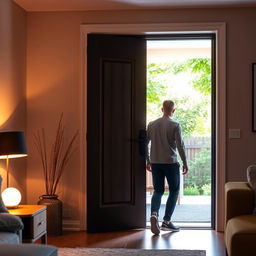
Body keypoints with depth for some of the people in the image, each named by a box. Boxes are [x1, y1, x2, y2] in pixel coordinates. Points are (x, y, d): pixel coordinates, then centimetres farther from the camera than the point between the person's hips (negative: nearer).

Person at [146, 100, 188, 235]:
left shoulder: (151, 125, 6)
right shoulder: (175, 125, -6)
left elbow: (145, 144, 8)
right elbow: (180, 145, -11)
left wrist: (148, 161, 18)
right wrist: (185, 163, -2)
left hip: (155, 163, 4)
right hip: (171, 163, -4)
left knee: (158, 191, 11)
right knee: (174, 191, 10)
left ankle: (154, 214, -16)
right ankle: (166, 221, 5)